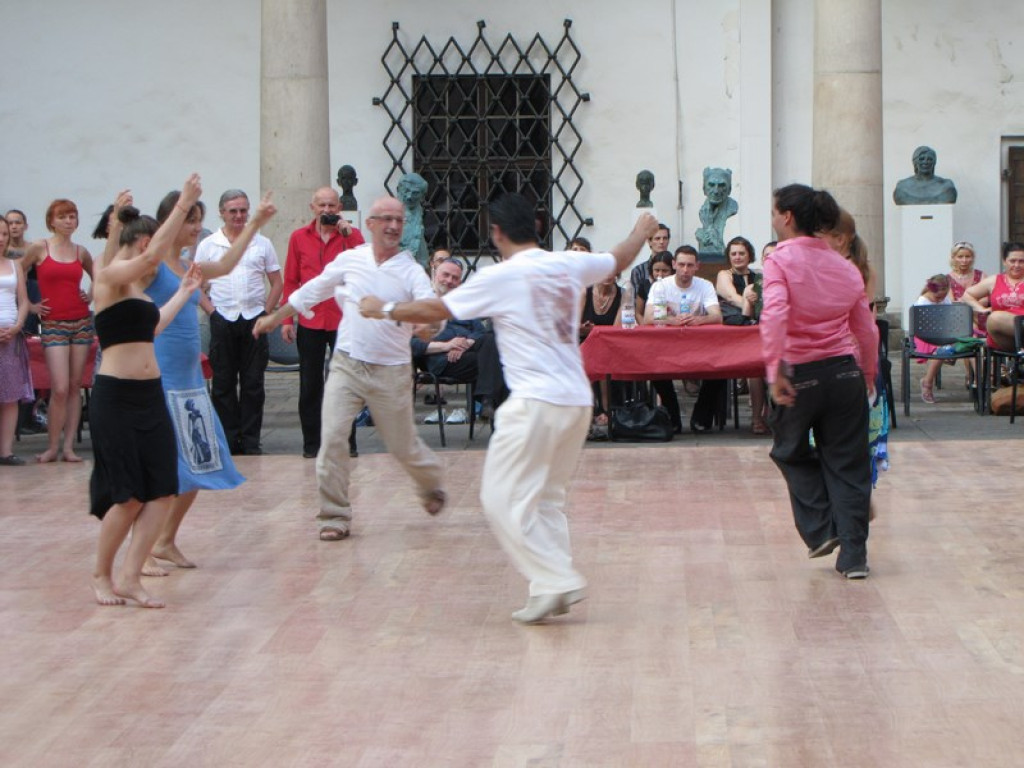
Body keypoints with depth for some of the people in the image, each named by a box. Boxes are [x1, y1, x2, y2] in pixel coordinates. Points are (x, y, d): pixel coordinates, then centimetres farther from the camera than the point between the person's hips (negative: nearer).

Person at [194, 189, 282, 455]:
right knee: (223, 383, 2)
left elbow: (277, 283, 12)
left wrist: (265, 311, 1)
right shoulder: (208, 245, 5)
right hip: (223, 321, -1)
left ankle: (250, 441, 8)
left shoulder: (262, 244, 9)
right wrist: (211, 310, -4)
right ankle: (228, 440, 9)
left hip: (254, 321, 1)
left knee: (253, 384, 2)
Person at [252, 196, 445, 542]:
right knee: (332, 438, -10)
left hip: (390, 371, -2)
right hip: (347, 364, 2)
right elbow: (312, 291, 17)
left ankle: (431, 484, 41)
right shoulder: (350, 260, 2)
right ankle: (334, 516, 1)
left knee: (403, 444, 9)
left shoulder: (411, 271, -6)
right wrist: (275, 318, 24)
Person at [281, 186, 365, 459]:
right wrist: (287, 319, 2)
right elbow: (290, 281, 6)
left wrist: (348, 234, -19)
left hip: (343, 320, -1)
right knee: (310, 385, 6)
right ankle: (311, 443, 14)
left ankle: (347, 443, 10)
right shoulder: (299, 238, 5)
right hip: (310, 322, 1)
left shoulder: (351, 235, 2)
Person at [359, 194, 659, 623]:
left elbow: (437, 310, 2)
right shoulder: (569, 265, 9)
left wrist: (384, 311, 18)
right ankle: (554, 588, 10)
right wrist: (642, 232, 50)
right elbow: (619, 260, 29)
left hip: (536, 402, -7)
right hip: (578, 400, 7)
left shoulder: (501, 277, -7)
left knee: (505, 499, -2)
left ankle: (556, 581, -9)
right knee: (548, 500, 16)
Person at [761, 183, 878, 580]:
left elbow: (774, 316, -24)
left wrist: (775, 370, -23)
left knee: (792, 452, 21)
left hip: (801, 373, -4)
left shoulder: (780, 261, -8)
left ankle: (821, 531, 15)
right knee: (847, 464, 9)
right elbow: (867, 330, 11)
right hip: (845, 372, 4)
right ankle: (853, 555, 7)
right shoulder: (845, 267, 7)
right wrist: (867, 373, 24)